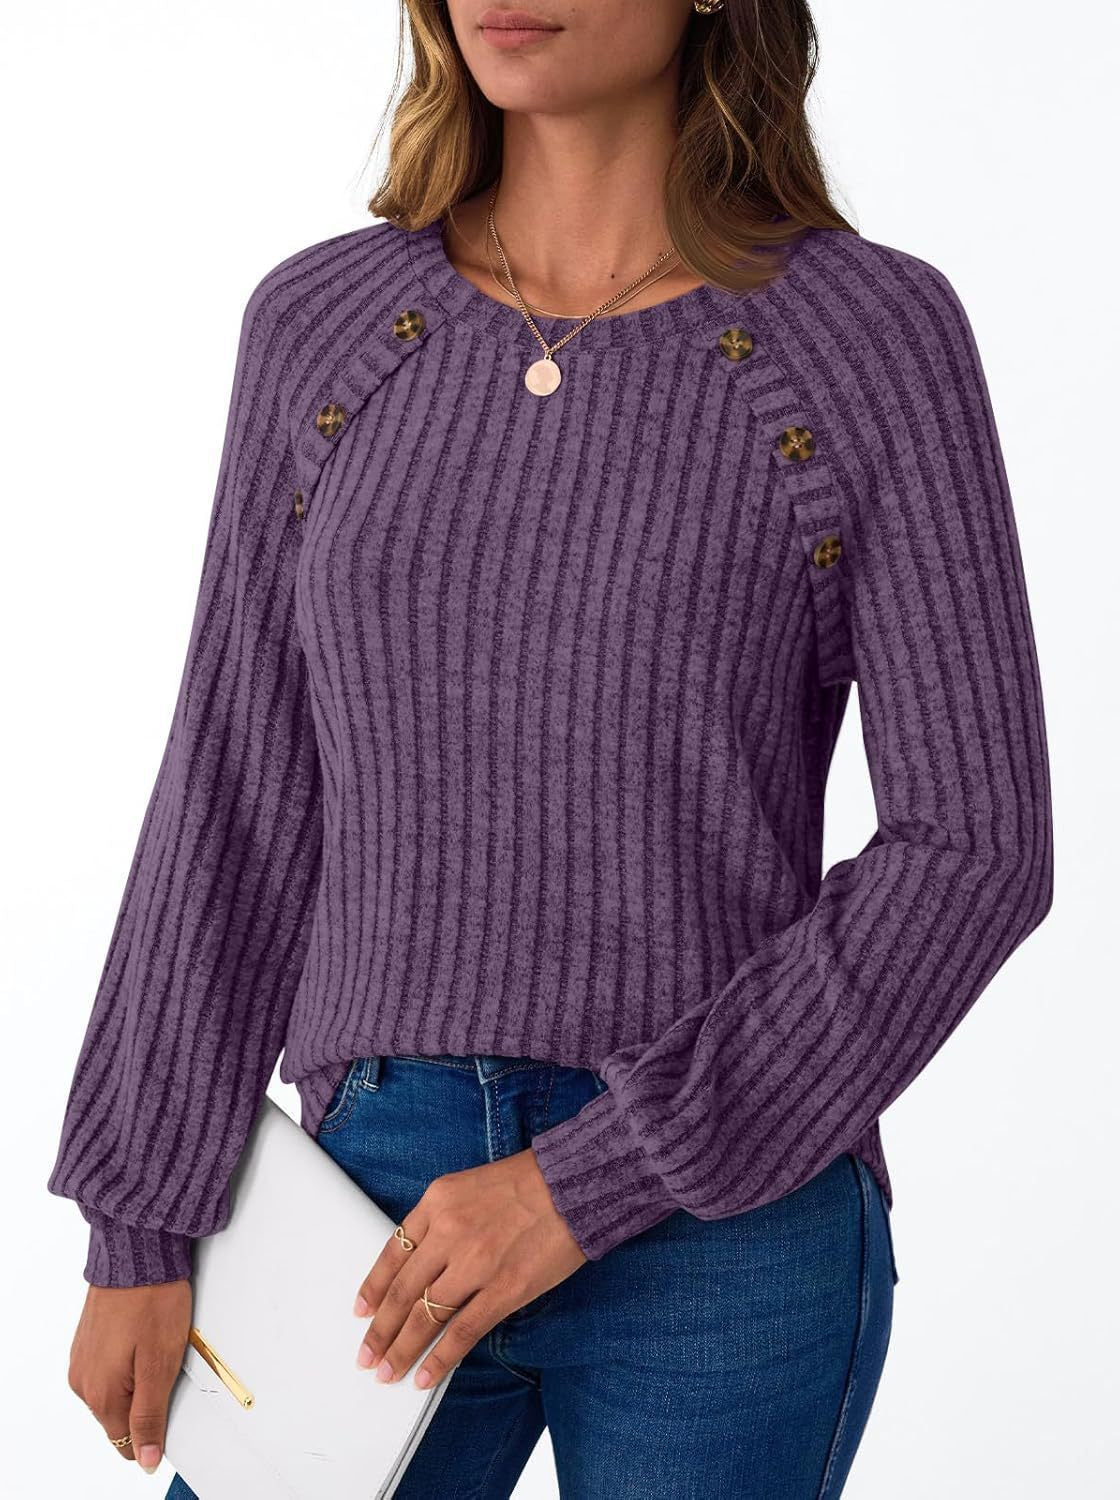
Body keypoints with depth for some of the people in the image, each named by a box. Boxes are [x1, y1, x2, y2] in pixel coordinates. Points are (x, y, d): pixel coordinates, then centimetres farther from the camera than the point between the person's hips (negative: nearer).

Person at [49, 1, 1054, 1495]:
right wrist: (139, 1232, 3)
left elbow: (975, 854, -10)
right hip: (384, 1197, 3)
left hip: (722, 1219, -2)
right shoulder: (323, 323, 3)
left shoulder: (875, 335, -7)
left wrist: (588, 1184, -15)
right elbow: (239, 805, 6)